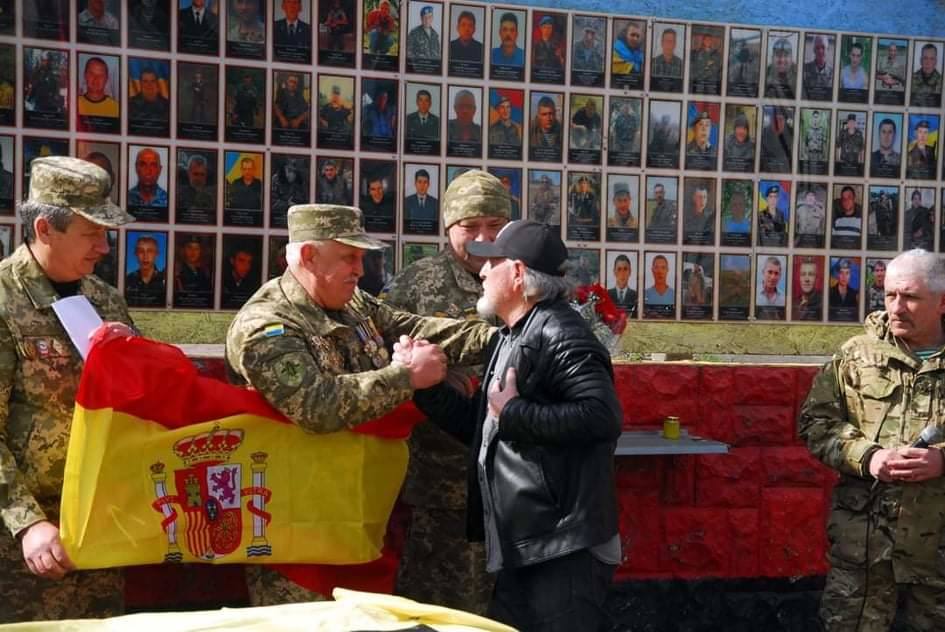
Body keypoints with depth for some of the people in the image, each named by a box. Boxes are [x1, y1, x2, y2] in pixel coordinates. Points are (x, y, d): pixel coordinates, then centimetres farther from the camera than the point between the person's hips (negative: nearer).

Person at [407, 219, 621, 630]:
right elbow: (481, 427, 21)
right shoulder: (511, 339, 17)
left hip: (564, 550, -10)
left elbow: (603, 417, -28)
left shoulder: (558, 333, -15)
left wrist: (513, 413, -22)